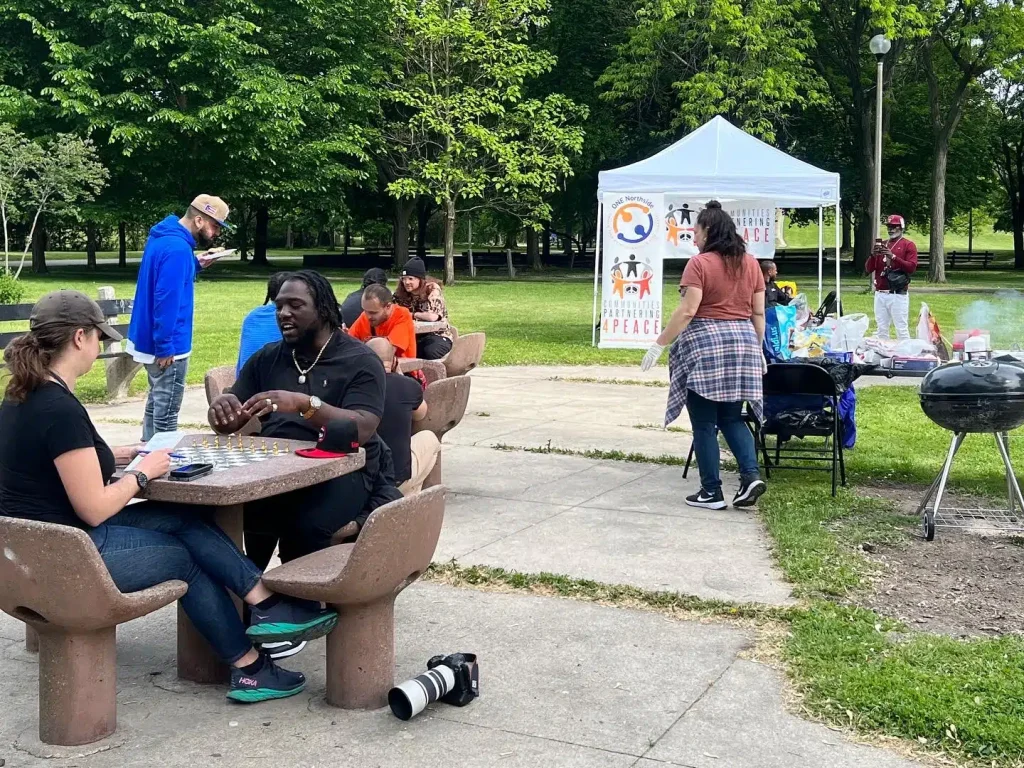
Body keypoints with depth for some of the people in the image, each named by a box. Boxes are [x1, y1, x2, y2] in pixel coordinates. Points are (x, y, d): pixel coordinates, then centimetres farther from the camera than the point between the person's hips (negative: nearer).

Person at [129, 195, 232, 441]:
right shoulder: (177, 248, -22)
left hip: (150, 338, 10)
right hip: (166, 346, -10)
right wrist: (165, 346, -24)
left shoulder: (163, 237, 9)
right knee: (166, 411, -2)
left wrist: (196, 264, 10)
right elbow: (166, 299, -26)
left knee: (157, 401, 20)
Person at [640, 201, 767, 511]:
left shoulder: (700, 263, -9)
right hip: (742, 343, 6)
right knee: (732, 418, 15)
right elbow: (758, 313, 11)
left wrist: (659, 345, -11)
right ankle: (751, 475, -2)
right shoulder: (750, 263, 10)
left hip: (705, 345, -6)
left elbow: (687, 311, -16)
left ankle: (712, 492, 5)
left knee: (704, 422, 3)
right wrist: (758, 349, 20)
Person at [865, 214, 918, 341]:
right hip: (880, 294, 5)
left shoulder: (909, 245, 1)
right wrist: (873, 256, -6)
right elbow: (868, 270, 13)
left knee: (902, 329, -8)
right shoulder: (881, 245, 16)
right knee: (881, 330, 7)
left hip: (898, 295, -5)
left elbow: (912, 268, -11)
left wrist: (893, 257, -19)